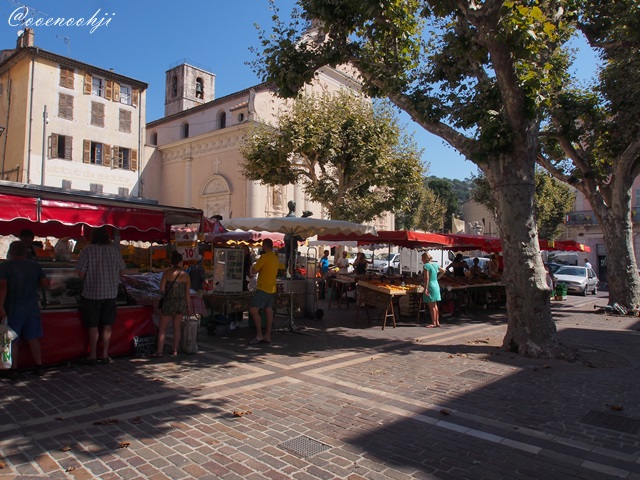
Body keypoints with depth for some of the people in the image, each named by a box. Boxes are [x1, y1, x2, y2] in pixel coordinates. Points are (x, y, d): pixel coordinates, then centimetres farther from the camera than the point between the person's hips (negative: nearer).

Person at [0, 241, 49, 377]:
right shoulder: (34, 265, 3)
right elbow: (45, 283, 2)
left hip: (13, 310, -3)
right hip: (32, 309, 3)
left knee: (12, 341, 8)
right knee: (33, 339, 11)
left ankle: (14, 369, 12)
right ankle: (39, 367, 13)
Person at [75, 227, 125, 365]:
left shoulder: (88, 250, -8)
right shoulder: (114, 249, 1)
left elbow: (81, 273, -9)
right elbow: (122, 271, 6)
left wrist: (90, 277, 11)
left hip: (93, 293, -2)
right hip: (111, 292, 3)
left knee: (93, 326, 7)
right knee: (107, 325, 10)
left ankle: (93, 356, 12)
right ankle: (105, 355, 15)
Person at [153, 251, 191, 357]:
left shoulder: (167, 272, -8)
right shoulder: (186, 275, -1)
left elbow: (162, 289, -11)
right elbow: (188, 293, 0)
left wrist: (165, 295, 12)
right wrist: (189, 307, 8)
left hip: (169, 303, -3)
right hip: (182, 303, 3)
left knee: (162, 328, 6)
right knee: (176, 327, 14)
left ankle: (159, 351, 2)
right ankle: (175, 350, 16)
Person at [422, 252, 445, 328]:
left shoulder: (426, 266, -15)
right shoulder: (435, 265, 9)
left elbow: (427, 278, -19)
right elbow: (443, 271, 22)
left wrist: (425, 289, -19)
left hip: (431, 287, -8)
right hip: (436, 286, 8)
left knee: (431, 306, -1)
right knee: (435, 305, 16)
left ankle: (434, 323, 3)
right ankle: (437, 322, 20)